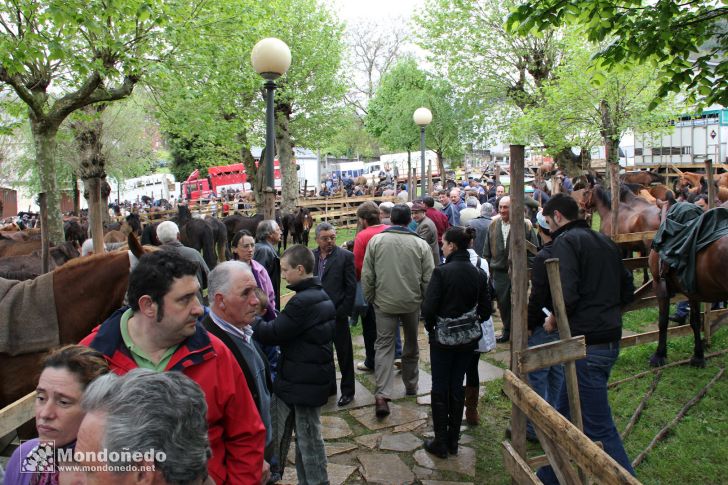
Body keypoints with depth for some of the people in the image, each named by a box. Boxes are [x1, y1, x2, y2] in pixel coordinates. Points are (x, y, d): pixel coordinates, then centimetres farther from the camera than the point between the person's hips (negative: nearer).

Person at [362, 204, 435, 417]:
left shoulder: (376, 241, -6)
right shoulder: (421, 244, -6)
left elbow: (367, 276, -4)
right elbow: (428, 278, -5)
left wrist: (369, 299, 9)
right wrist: (426, 302, 9)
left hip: (384, 303, -1)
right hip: (412, 303, 1)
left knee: (384, 345, 3)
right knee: (411, 344, 19)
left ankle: (382, 395, -8)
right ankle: (411, 385, 34)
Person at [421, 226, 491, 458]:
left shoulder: (442, 272, -18)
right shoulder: (479, 274, -2)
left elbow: (428, 308, -20)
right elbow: (485, 310, 2)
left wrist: (431, 328, -2)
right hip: (468, 340, 5)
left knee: (440, 389, 8)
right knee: (457, 388, 15)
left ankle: (441, 443, 16)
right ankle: (453, 441, 25)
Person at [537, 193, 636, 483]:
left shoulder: (565, 242, -12)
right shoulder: (605, 241, 15)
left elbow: (567, 294, -24)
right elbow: (628, 291, 18)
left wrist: (553, 321, -6)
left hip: (586, 342, -10)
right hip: (611, 338, 10)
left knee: (598, 427, -1)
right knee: (566, 411, 21)